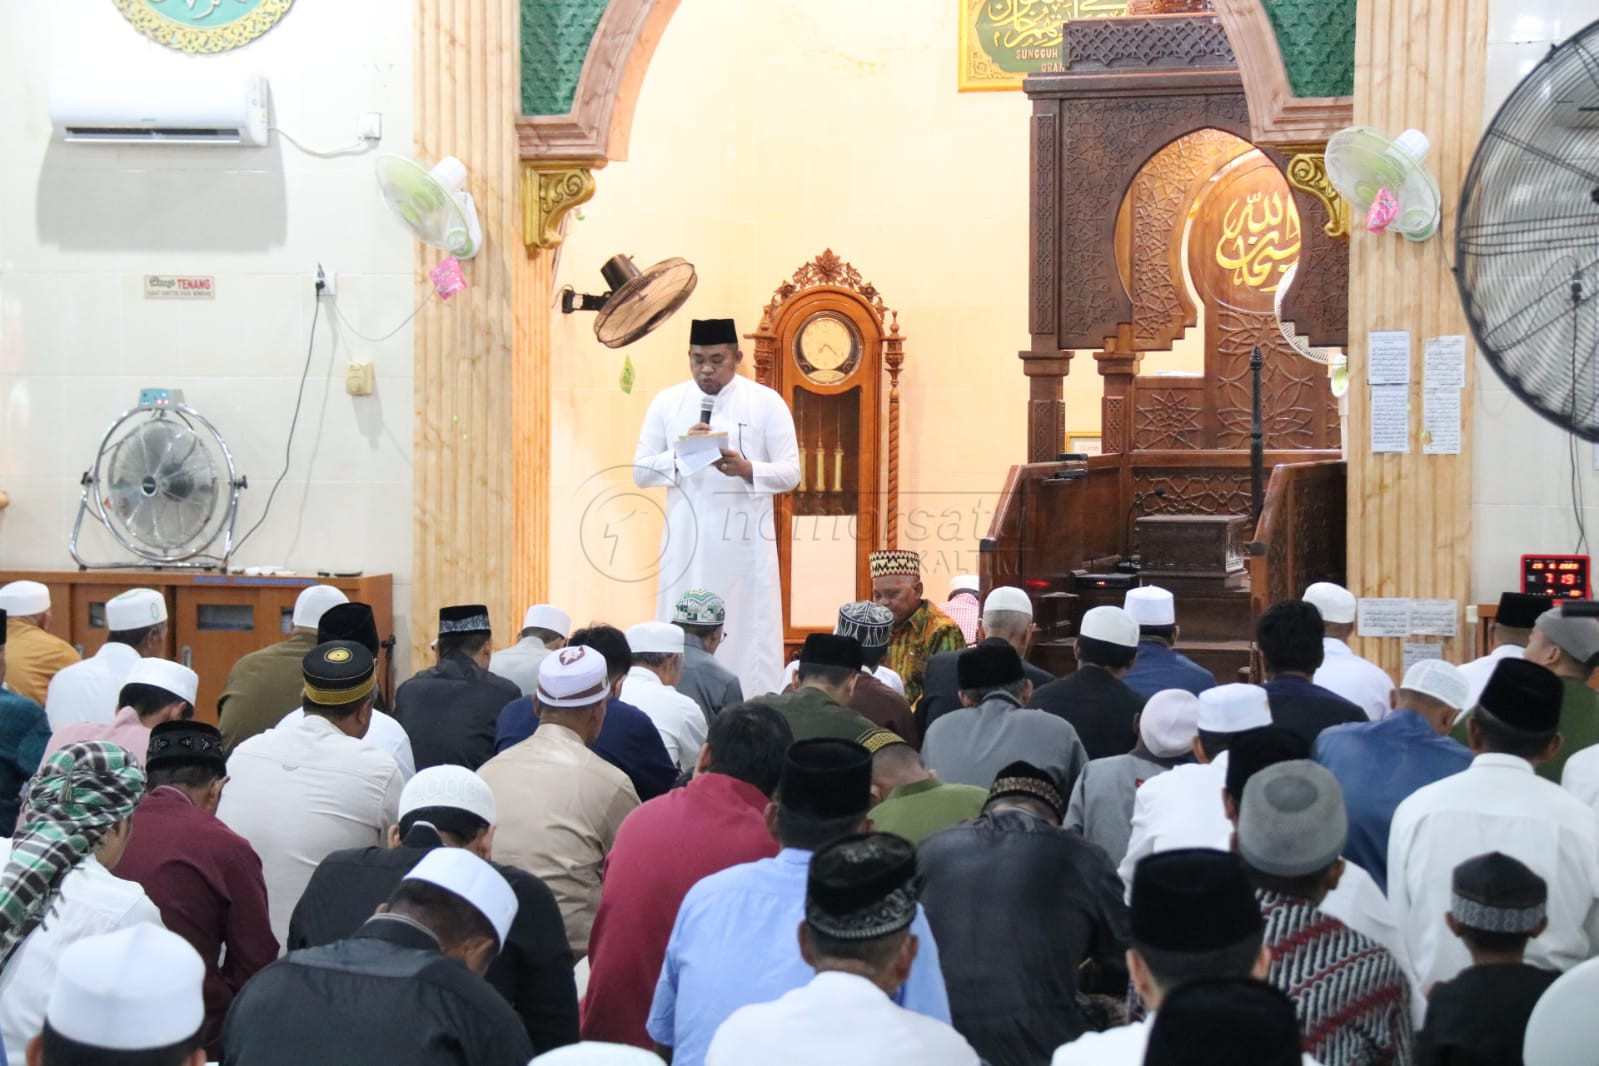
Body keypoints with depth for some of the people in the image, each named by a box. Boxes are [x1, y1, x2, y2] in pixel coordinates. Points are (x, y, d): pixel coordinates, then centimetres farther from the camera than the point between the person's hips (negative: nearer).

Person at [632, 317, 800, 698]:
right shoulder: (666, 403, 6)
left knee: (748, 636, -2)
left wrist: (748, 469, -19)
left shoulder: (767, 403, 1)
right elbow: (640, 472, 5)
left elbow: (791, 472, -1)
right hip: (686, 542, 2)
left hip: (745, 542, -2)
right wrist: (680, 452, -13)